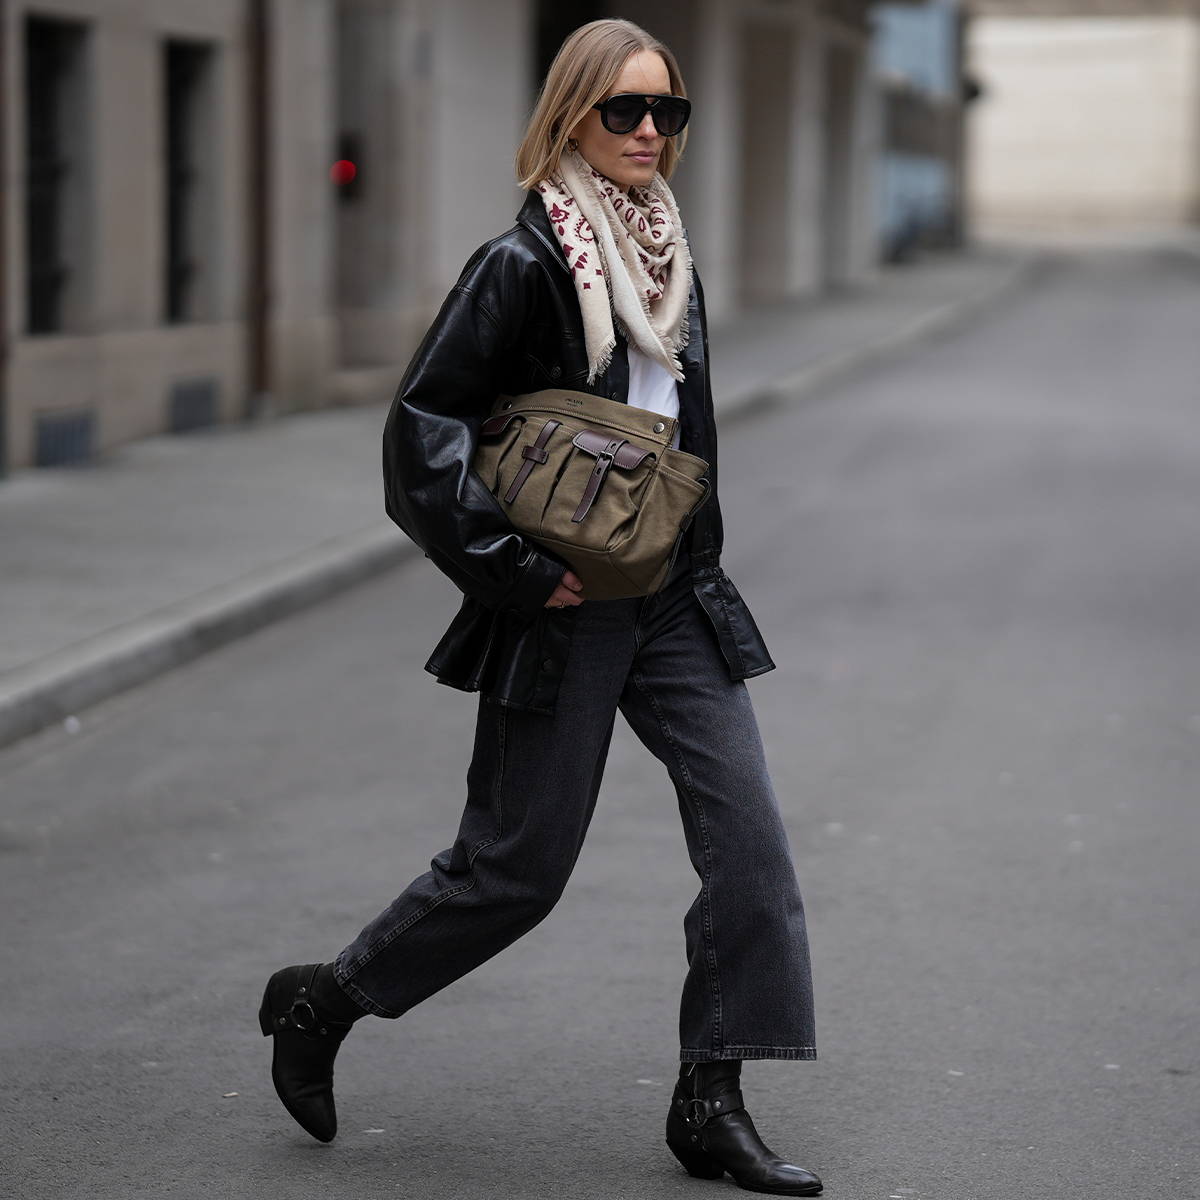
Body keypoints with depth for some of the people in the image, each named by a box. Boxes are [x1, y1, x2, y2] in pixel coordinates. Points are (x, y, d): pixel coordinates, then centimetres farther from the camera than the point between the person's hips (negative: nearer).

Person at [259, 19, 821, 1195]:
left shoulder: (670, 260, 10)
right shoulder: (523, 266, -13)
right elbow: (422, 426, -15)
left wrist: (695, 561, 15)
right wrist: (512, 566, -17)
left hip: (672, 605, 7)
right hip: (562, 613, -7)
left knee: (747, 833, -4)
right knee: (518, 864, 2)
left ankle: (711, 1101, 5)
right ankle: (320, 1002, 24)